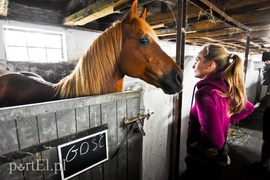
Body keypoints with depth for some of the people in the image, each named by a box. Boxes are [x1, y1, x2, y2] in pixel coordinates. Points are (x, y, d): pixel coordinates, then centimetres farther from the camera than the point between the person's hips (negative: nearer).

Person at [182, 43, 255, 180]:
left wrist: (195, 146, -16)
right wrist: (228, 120, 7)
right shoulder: (227, 87, -2)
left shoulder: (204, 93, -27)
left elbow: (214, 139, -34)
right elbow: (248, 108, 15)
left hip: (202, 160, -7)